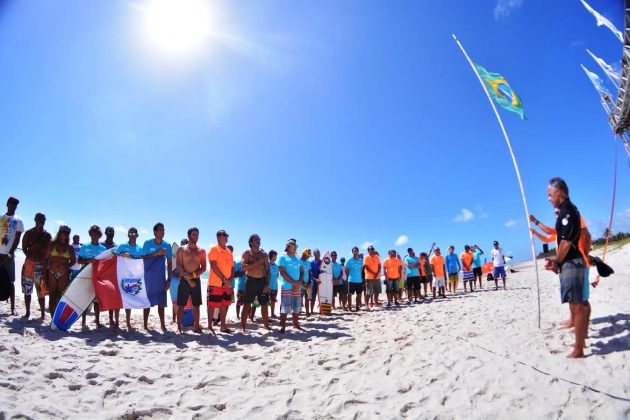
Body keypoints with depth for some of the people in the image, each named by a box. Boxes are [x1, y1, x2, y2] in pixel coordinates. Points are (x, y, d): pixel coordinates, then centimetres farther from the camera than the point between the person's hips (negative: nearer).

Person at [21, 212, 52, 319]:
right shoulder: (29, 233, 6)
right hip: (29, 262, 1)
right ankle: (27, 311, 16)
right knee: (27, 288, 5)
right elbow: (24, 248, 2)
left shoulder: (47, 235, 5)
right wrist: (30, 255, -10)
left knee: (41, 290, -2)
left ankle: (43, 313, 2)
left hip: (41, 264, -1)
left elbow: (48, 250, 1)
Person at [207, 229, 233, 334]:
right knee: (212, 305, -2)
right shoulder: (214, 249, -4)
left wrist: (230, 279, -1)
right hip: (216, 284, -7)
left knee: (225, 305, 12)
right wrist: (223, 278, -17)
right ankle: (209, 326, 6)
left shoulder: (229, 252, 16)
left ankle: (223, 326, 21)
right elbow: (213, 266, -14)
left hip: (228, 284, 7)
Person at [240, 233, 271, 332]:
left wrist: (267, 284, -3)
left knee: (264, 305, 9)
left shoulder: (264, 254, 9)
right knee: (247, 305, -3)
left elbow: (268, 270, 7)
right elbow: (244, 267, -15)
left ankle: (266, 325, 20)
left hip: (262, 281, 3)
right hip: (251, 281, -3)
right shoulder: (246, 253, 0)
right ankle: (243, 327, 1)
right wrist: (257, 262, -16)